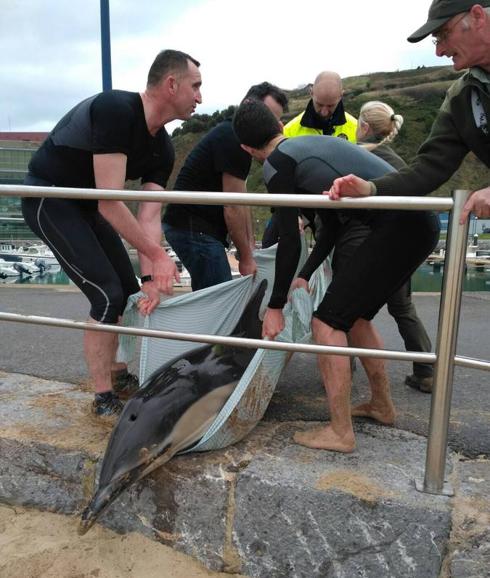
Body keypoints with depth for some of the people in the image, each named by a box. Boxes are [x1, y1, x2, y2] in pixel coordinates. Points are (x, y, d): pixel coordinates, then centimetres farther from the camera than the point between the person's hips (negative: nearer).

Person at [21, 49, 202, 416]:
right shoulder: (115, 110, -28)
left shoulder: (163, 148, -3)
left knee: (129, 292, 9)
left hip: (87, 205, 9)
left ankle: (118, 379, 28)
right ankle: (105, 400, 2)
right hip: (49, 200, -9)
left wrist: (149, 277, -17)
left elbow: (149, 214, -8)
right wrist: (158, 257, -28)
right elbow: (110, 204, -32)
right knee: (109, 295, -14)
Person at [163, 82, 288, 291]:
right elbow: (233, 208, -16)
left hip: (193, 226, 11)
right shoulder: (233, 138, -15)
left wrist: (250, 246, 13)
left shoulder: (232, 134, 17)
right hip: (193, 227, -11)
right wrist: (246, 257, -8)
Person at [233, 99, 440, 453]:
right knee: (355, 314, 21)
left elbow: (291, 242, -4)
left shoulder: (276, 164, -1)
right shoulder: (312, 144, 25)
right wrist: (304, 277, 38)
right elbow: (332, 229, 29)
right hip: (422, 223, 9)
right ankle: (382, 405, 34)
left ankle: (340, 433, 5)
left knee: (328, 322, -4)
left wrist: (276, 305, 6)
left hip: (398, 225, -9)